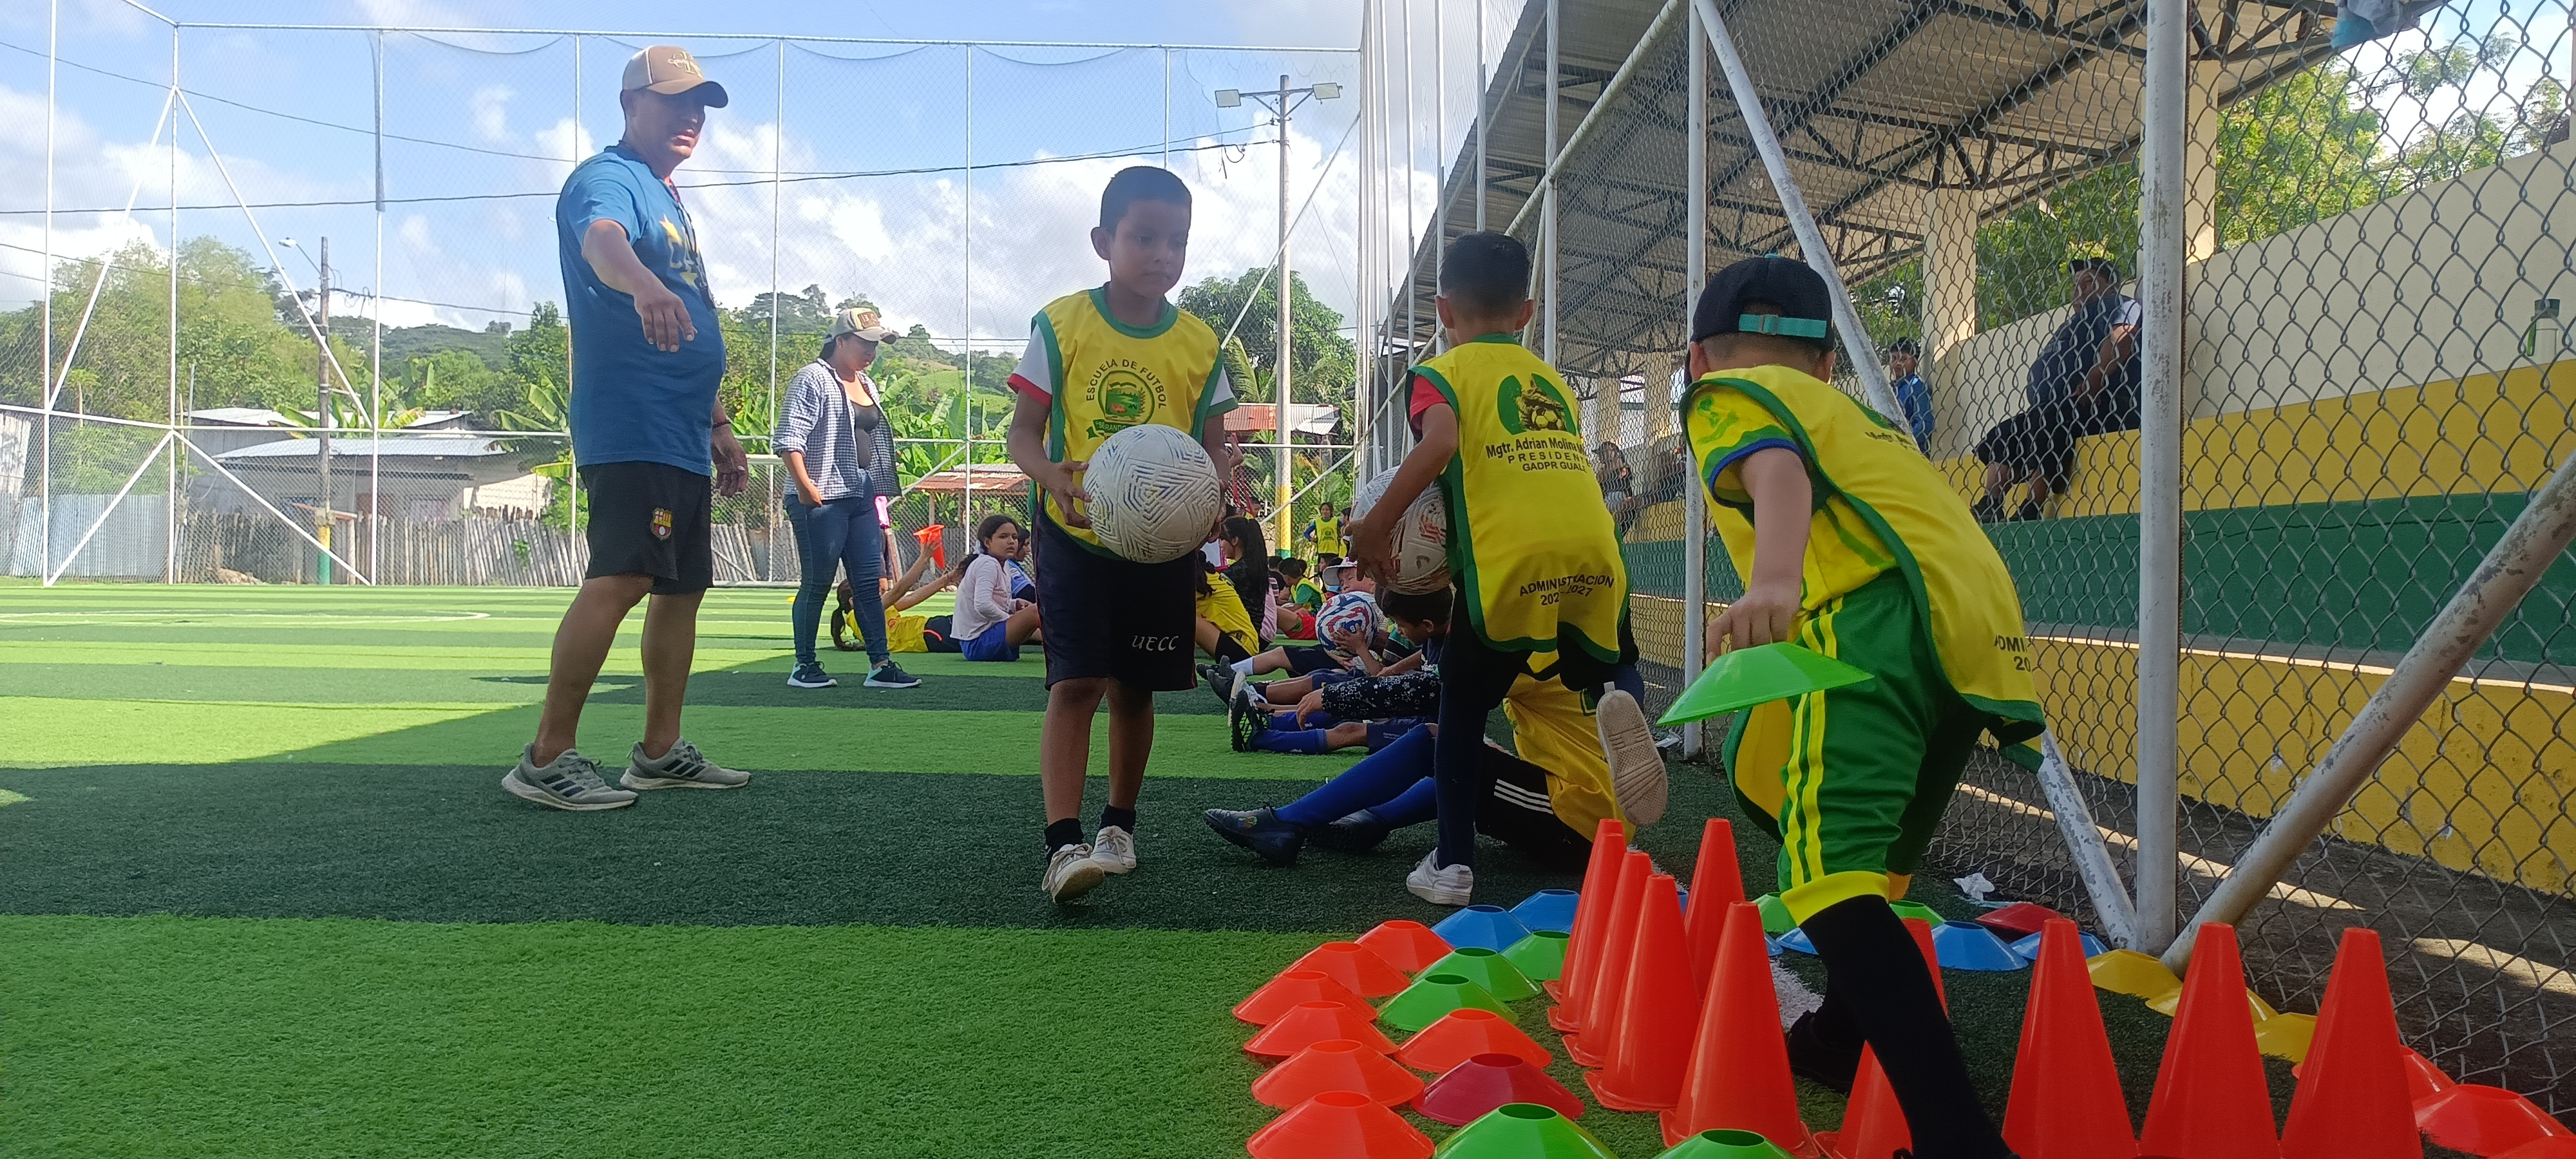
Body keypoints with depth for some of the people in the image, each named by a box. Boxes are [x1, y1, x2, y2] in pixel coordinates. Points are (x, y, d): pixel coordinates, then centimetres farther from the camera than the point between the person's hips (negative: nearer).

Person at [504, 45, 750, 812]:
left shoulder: (667, 198, 23)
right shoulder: (609, 180, -6)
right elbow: (601, 240, -33)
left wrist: (718, 426, 27)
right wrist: (643, 284, -54)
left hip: (682, 436, 10)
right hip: (630, 427, -10)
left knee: (682, 586, 11)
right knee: (621, 579, -19)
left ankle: (660, 752, 19)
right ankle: (546, 760, -15)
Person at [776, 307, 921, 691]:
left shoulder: (868, 385, 19)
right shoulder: (814, 379, -6)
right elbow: (788, 437, -15)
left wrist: (881, 500, 19)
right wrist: (804, 485, -23)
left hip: (863, 496, 8)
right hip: (821, 499, -8)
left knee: (869, 581, 5)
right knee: (818, 583, -2)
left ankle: (880, 665, 7)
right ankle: (804, 666, 8)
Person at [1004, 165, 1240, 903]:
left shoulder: (1200, 345, 2)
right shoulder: (1062, 325, -5)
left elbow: (1214, 444, 6)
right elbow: (1023, 431, -4)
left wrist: (1215, 480, -17)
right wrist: (1050, 474, -26)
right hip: (1076, 537, -3)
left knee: (1134, 688, 12)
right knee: (1076, 683, -13)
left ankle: (1119, 825, 30)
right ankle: (1063, 843, -15)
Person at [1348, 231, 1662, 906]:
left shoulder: (1445, 372, 10)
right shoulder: (1553, 380, 26)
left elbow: (1439, 443, -12)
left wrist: (1377, 523, -6)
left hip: (1509, 563, -4)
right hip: (1593, 553, 4)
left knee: (1463, 707, 13)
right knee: (1610, 668, 28)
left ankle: (1453, 863, 12)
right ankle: (1622, 702, -8)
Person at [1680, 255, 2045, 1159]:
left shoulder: (1727, 393, 15)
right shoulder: (1848, 409, 37)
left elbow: (1777, 465, -8)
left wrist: (1774, 578, -27)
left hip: (1886, 612, -8)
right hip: (1986, 619, 9)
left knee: (1828, 874, -19)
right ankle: (1842, 1042, 37)